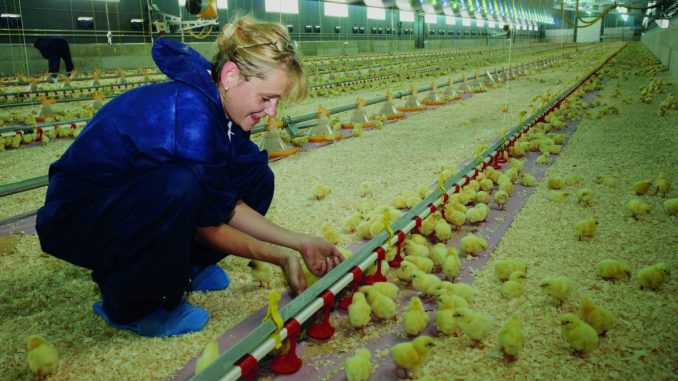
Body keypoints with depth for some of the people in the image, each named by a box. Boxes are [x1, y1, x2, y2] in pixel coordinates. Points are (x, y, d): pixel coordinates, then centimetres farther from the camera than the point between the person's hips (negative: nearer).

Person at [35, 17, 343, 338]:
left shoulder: (223, 106, -6)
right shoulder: (191, 114, -31)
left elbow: (229, 206, -2)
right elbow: (208, 227, -22)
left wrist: (299, 242, -5)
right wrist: (280, 258, -13)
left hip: (136, 199, 8)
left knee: (257, 178, -3)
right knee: (179, 188, -39)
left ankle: (182, 266, 7)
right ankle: (130, 306, -14)